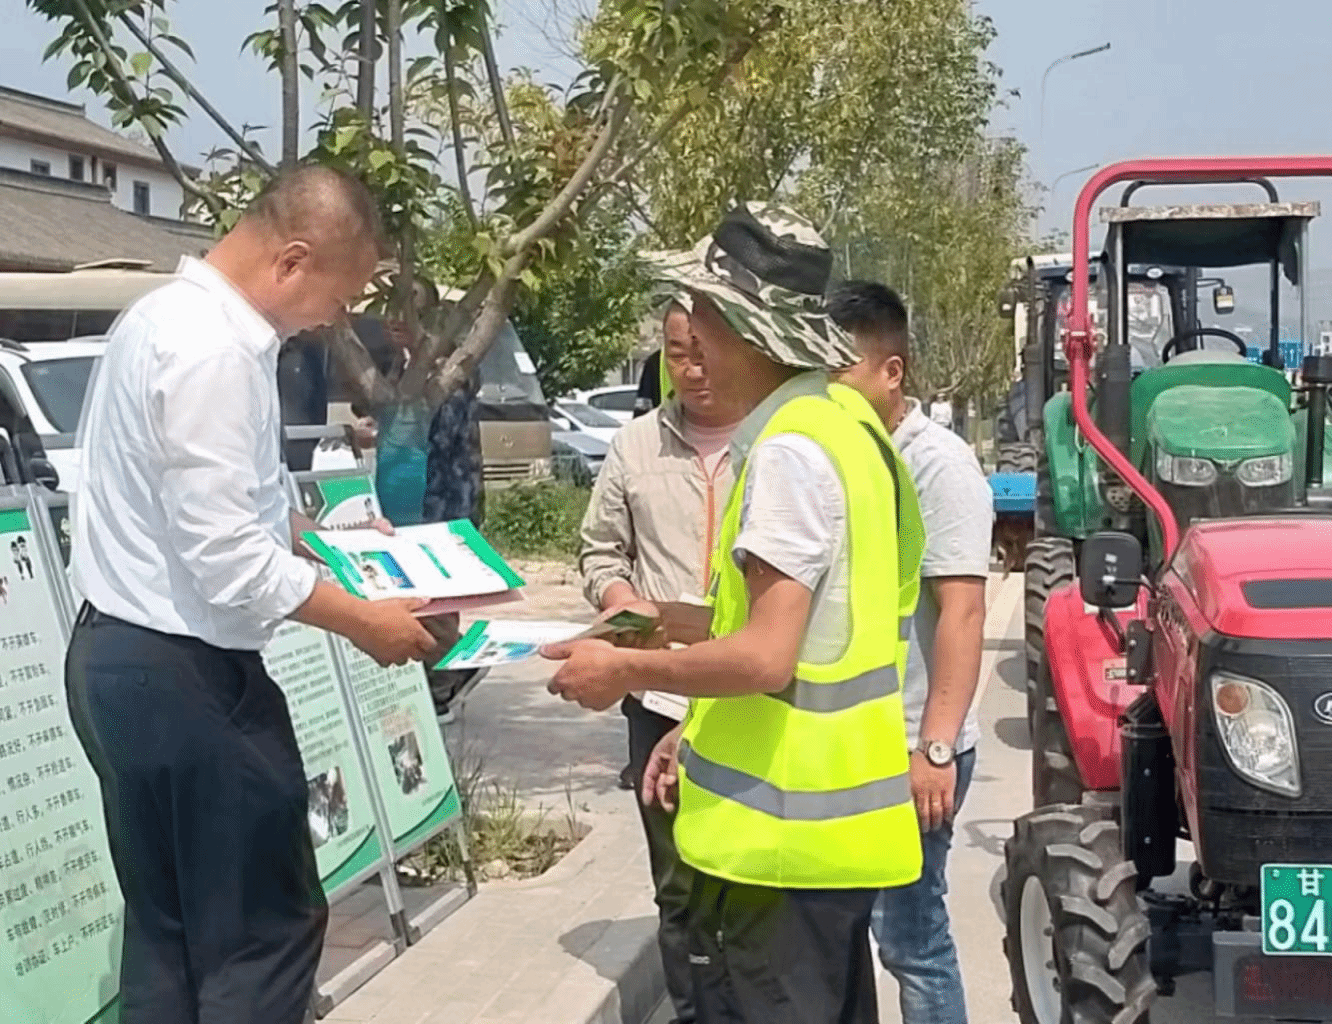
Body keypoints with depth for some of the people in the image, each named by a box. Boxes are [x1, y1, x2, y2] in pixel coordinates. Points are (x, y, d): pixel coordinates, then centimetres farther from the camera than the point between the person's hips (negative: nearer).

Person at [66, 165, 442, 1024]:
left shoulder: (175, 312, 10)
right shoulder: (214, 350, -22)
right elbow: (229, 562, -25)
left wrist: (324, 532, 18)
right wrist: (363, 622, -13)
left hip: (124, 655, 10)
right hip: (182, 672, -10)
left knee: (165, 932, 18)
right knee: (264, 926, 2)